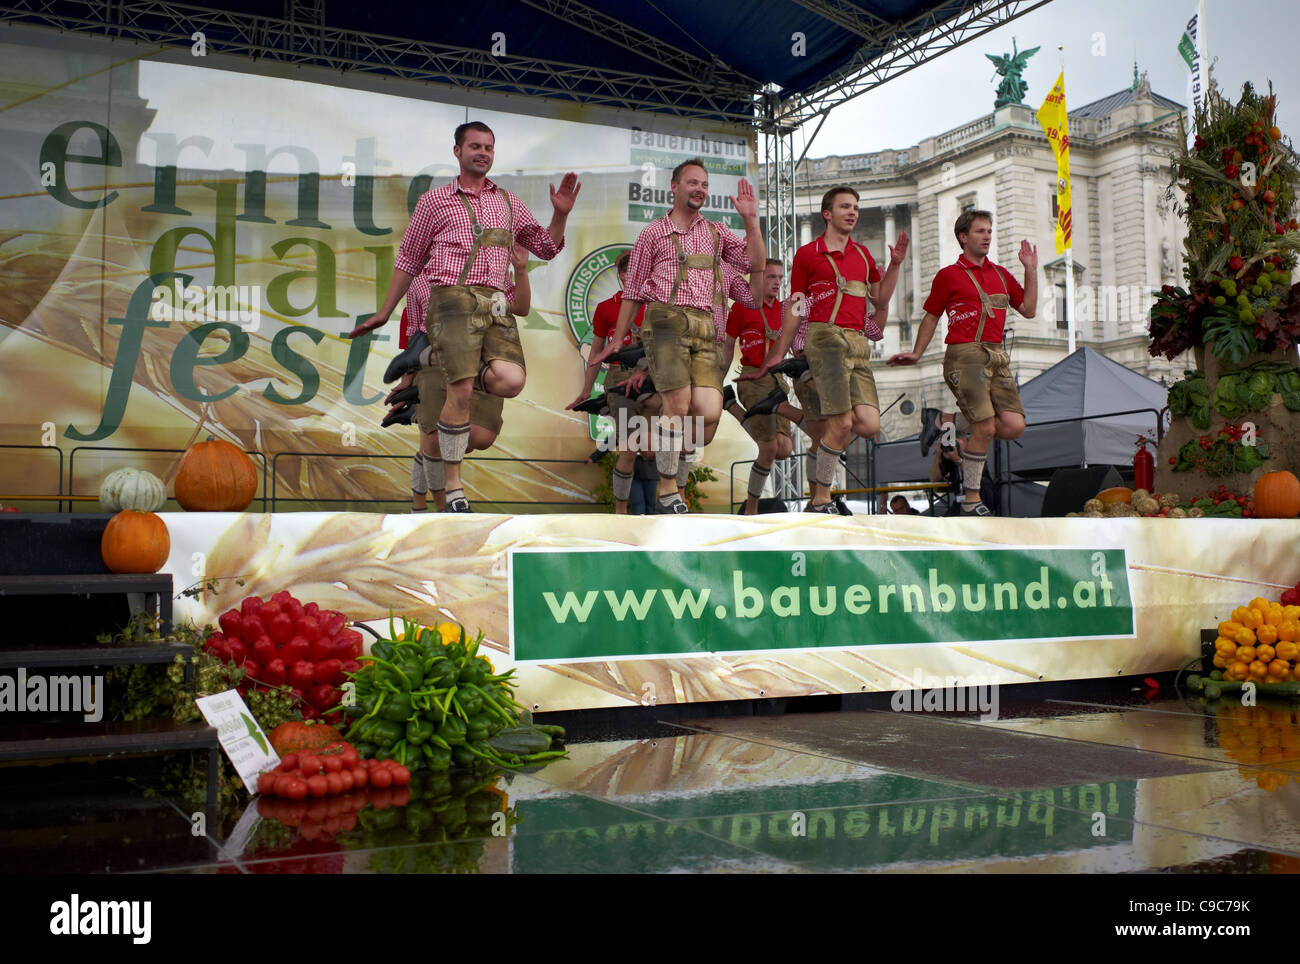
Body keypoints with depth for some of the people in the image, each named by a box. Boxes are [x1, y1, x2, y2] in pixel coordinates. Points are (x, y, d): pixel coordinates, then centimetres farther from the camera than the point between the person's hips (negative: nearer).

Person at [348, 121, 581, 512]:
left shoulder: (507, 202, 22)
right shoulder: (434, 201, 13)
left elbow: (546, 247, 23)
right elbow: (408, 260, 16)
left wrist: (560, 215, 4)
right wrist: (383, 313, 15)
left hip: (497, 304, 4)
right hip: (455, 298, -3)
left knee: (511, 381, -20)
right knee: (462, 392, -16)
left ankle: (451, 367, 12)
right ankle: (454, 490, -5)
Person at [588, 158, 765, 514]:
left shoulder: (717, 232, 22)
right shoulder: (653, 233, 12)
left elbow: (756, 263, 10)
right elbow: (633, 290, 14)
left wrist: (750, 220, 1)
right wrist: (616, 340, 11)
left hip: (705, 328, 3)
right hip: (667, 321, -3)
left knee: (709, 413, -13)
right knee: (678, 406, -14)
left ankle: (668, 421, 20)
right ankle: (667, 490, -1)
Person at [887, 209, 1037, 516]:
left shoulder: (1001, 274, 20)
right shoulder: (949, 275, 5)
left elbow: (1028, 309, 18)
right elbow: (931, 317, 10)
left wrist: (1031, 270, 13)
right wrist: (917, 353, 5)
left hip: (997, 355, 6)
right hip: (965, 355, -6)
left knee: (1014, 426, -8)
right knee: (986, 427, -13)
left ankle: (969, 444, 21)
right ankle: (971, 499, 0)